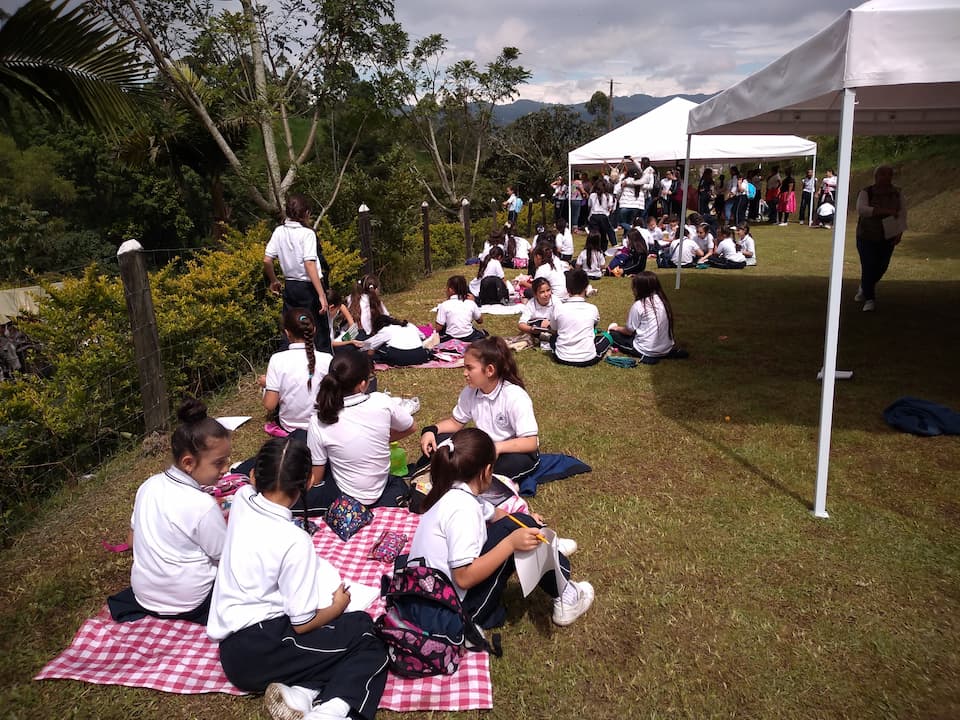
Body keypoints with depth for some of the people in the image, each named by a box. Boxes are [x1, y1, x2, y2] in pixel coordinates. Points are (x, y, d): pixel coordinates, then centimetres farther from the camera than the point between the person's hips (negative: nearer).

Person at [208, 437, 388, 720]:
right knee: (365, 633, 2)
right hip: (256, 651, -8)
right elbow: (303, 623, -11)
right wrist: (338, 606, 4)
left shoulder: (242, 499, -1)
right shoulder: (294, 540, -20)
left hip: (233, 647, 8)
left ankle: (301, 692, -11)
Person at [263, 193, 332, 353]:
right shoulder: (307, 233, -13)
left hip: (289, 286, 5)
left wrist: (273, 281, 19)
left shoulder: (279, 232, 2)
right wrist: (322, 294, -23)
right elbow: (309, 264, -21)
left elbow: (267, 260, 2)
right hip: (308, 286, -5)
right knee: (319, 332, 3)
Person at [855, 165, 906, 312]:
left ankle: (864, 287, 38)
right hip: (867, 237, -4)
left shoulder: (896, 193, -1)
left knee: (881, 267, 9)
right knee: (868, 268, -9)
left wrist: (900, 232, -8)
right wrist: (885, 211, -35)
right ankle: (869, 300, 1)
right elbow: (861, 209, -27)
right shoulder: (866, 192, -11)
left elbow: (903, 212, 3)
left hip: (887, 237, 4)